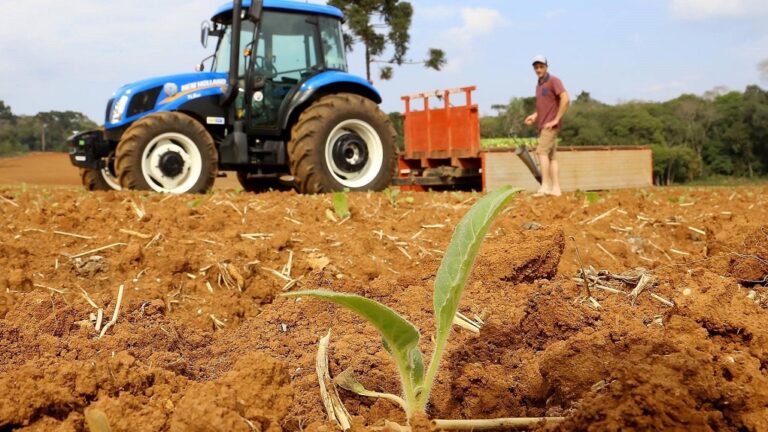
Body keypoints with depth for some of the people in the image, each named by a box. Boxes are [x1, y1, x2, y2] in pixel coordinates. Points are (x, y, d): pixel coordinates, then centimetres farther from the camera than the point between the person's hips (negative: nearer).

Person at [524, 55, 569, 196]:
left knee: (542, 152, -18)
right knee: (552, 157, 5)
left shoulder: (554, 81, -7)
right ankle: (556, 188, 5)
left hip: (551, 125, -9)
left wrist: (556, 119, -19)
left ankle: (545, 185, -20)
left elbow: (565, 99, -18)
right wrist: (534, 116, 10)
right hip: (544, 125, 9)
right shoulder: (539, 85, 19)